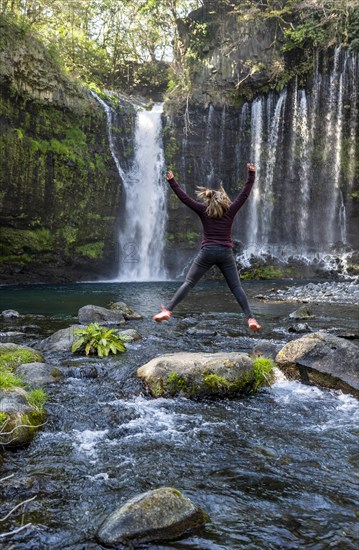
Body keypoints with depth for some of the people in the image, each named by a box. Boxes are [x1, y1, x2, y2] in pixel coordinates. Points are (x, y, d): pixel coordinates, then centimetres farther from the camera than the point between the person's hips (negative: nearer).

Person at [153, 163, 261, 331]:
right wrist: (251, 174, 16)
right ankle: (250, 318, -4)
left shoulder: (204, 211, 5)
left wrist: (172, 181, 11)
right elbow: (244, 194, 9)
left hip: (207, 252, 0)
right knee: (236, 287, 5)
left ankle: (167, 311, -8)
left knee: (188, 283, 2)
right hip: (226, 254, 0)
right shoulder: (230, 211, 6)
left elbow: (184, 198, 5)